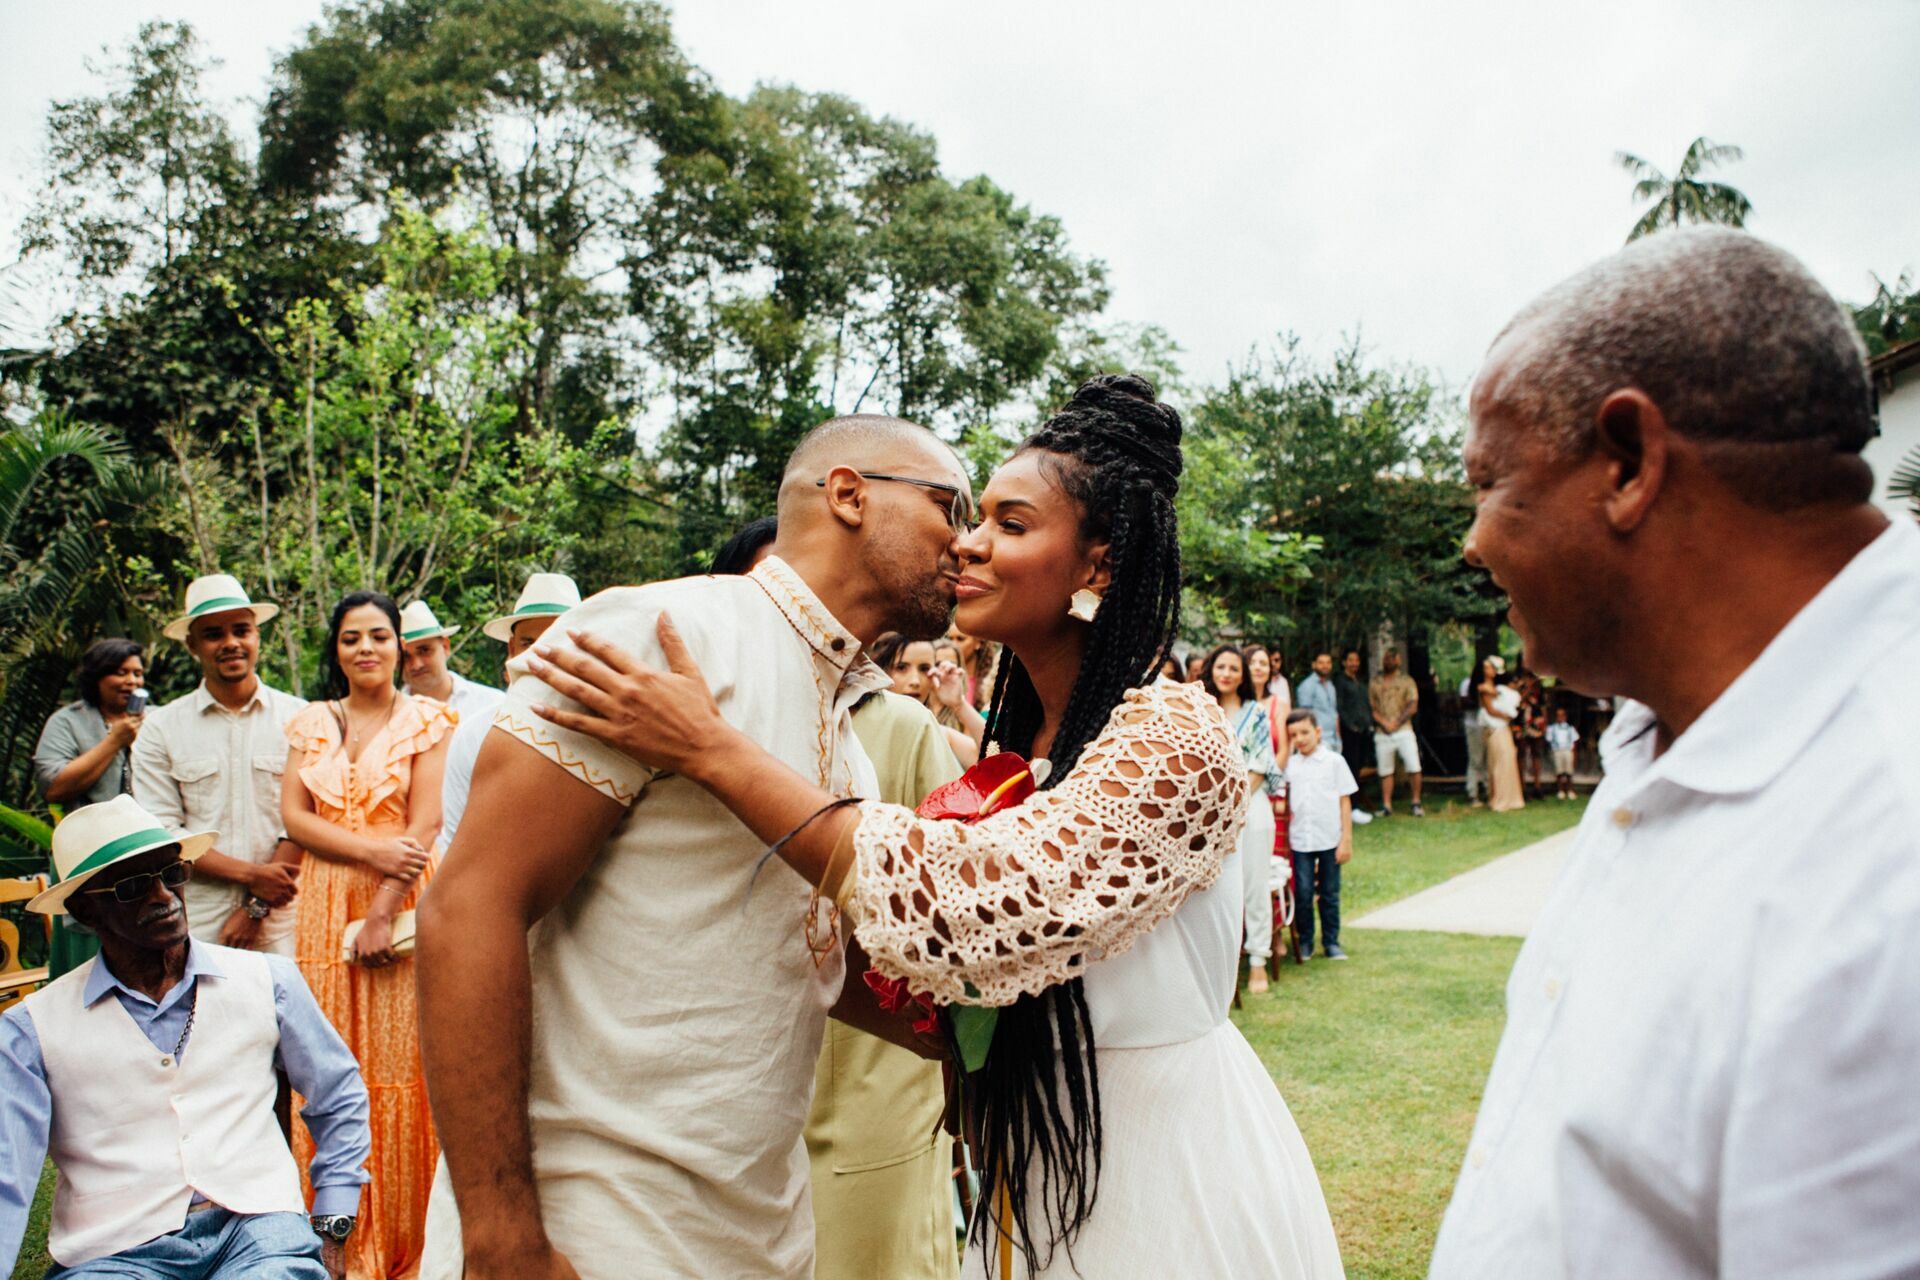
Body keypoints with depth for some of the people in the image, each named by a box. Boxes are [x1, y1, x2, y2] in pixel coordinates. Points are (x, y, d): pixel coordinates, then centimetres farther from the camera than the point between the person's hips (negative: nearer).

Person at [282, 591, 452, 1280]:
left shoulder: (426, 719, 1)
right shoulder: (312, 724, 12)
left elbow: (426, 823, -7)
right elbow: (293, 814, 3)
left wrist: (382, 912, -14)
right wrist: (371, 849, -12)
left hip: (402, 905, -3)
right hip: (326, 905, 3)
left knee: (399, 1063, -2)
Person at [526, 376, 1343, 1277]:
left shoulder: (1173, 736, -22)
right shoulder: (1022, 743, 4)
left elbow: (970, 904, -32)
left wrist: (712, 751, -29)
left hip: (1164, 1167, -7)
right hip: (1040, 1161, 7)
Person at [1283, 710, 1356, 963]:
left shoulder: (1334, 761, -1)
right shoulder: (1290, 765, 4)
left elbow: (1345, 802, 0)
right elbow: (1285, 802, 8)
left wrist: (1346, 840, -3)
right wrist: (1286, 836, -2)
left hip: (1329, 840, -1)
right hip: (1300, 840, 1)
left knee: (1329, 894, 8)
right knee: (1303, 893, 1)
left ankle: (1331, 942, 18)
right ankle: (1305, 942, 13)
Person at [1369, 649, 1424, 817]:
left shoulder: (1407, 681, 8)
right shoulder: (1374, 682, 13)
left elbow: (1413, 707, 0)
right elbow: (1371, 707, 6)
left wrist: (1396, 723, -11)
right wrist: (1383, 723, -10)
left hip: (1403, 730, -1)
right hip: (1382, 734, 2)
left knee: (1414, 767, -9)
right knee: (1385, 770, 2)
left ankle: (1416, 803, 2)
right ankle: (1386, 805, 7)